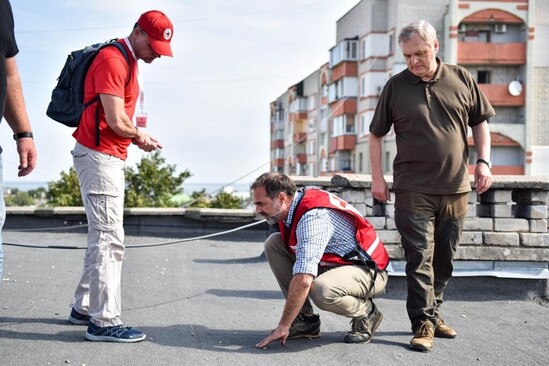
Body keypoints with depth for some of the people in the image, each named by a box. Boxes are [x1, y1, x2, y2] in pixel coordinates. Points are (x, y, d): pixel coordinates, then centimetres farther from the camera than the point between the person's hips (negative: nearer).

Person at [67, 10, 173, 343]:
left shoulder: (130, 62, 16)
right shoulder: (112, 61, -16)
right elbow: (117, 122, -21)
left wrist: (136, 137, 2)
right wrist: (141, 136, -4)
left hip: (112, 159, 11)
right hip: (99, 156, -11)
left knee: (105, 238, 15)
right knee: (109, 239, -11)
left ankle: (84, 308, 24)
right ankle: (104, 321, -8)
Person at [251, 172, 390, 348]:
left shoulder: (314, 216, -30)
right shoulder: (291, 208, -3)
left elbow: (303, 280, -37)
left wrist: (283, 327, -31)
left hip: (368, 270, -9)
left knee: (321, 290, -40)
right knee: (273, 243, -2)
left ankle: (367, 313, -5)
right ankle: (306, 319, 0)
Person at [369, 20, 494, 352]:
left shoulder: (462, 79, 4)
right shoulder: (396, 87, 0)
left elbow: (480, 122, 13)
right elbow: (376, 134, 7)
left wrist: (483, 161, 1)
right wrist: (377, 178, 1)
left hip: (455, 189, 3)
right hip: (413, 190, -2)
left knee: (444, 259, 12)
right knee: (420, 258, -6)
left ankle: (432, 313, 27)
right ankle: (423, 324, 0)